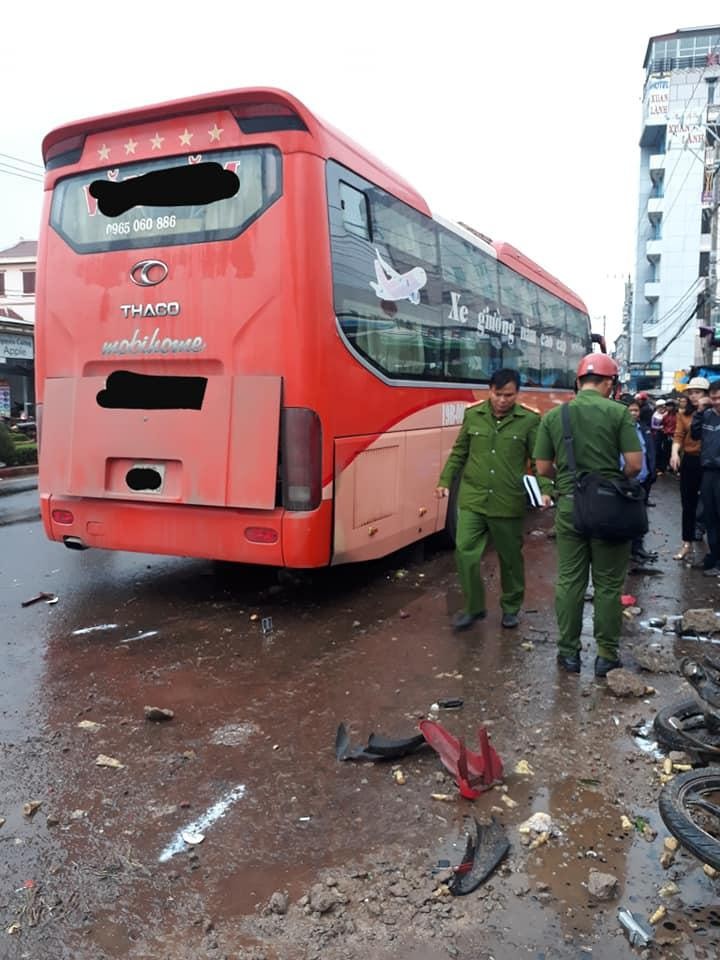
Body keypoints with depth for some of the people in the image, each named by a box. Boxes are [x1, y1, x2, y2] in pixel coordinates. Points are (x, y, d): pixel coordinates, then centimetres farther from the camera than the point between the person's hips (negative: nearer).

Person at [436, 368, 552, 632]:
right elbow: (458, 453, 12)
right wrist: (445, 481, 6)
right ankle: (474, 607, 15)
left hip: (509, 504, -1)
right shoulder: (473, 415, 4)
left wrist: (545, 490, -13)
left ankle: (511, 608, 32)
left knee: (510, 558, 12)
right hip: (472, 500, 2)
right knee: (465, 553, -4)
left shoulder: (530, 420, -2)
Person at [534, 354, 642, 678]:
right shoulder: (619, 412, -6)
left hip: (569, 505, 2)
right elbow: (635, 464, -8)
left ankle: (568, 652, 19)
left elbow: (543, 468, 3)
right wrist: (616, 479, 11)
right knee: (608, 584, 8)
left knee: (569, 581, 11)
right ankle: (607, 656, 16)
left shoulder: (553, 416, 2)